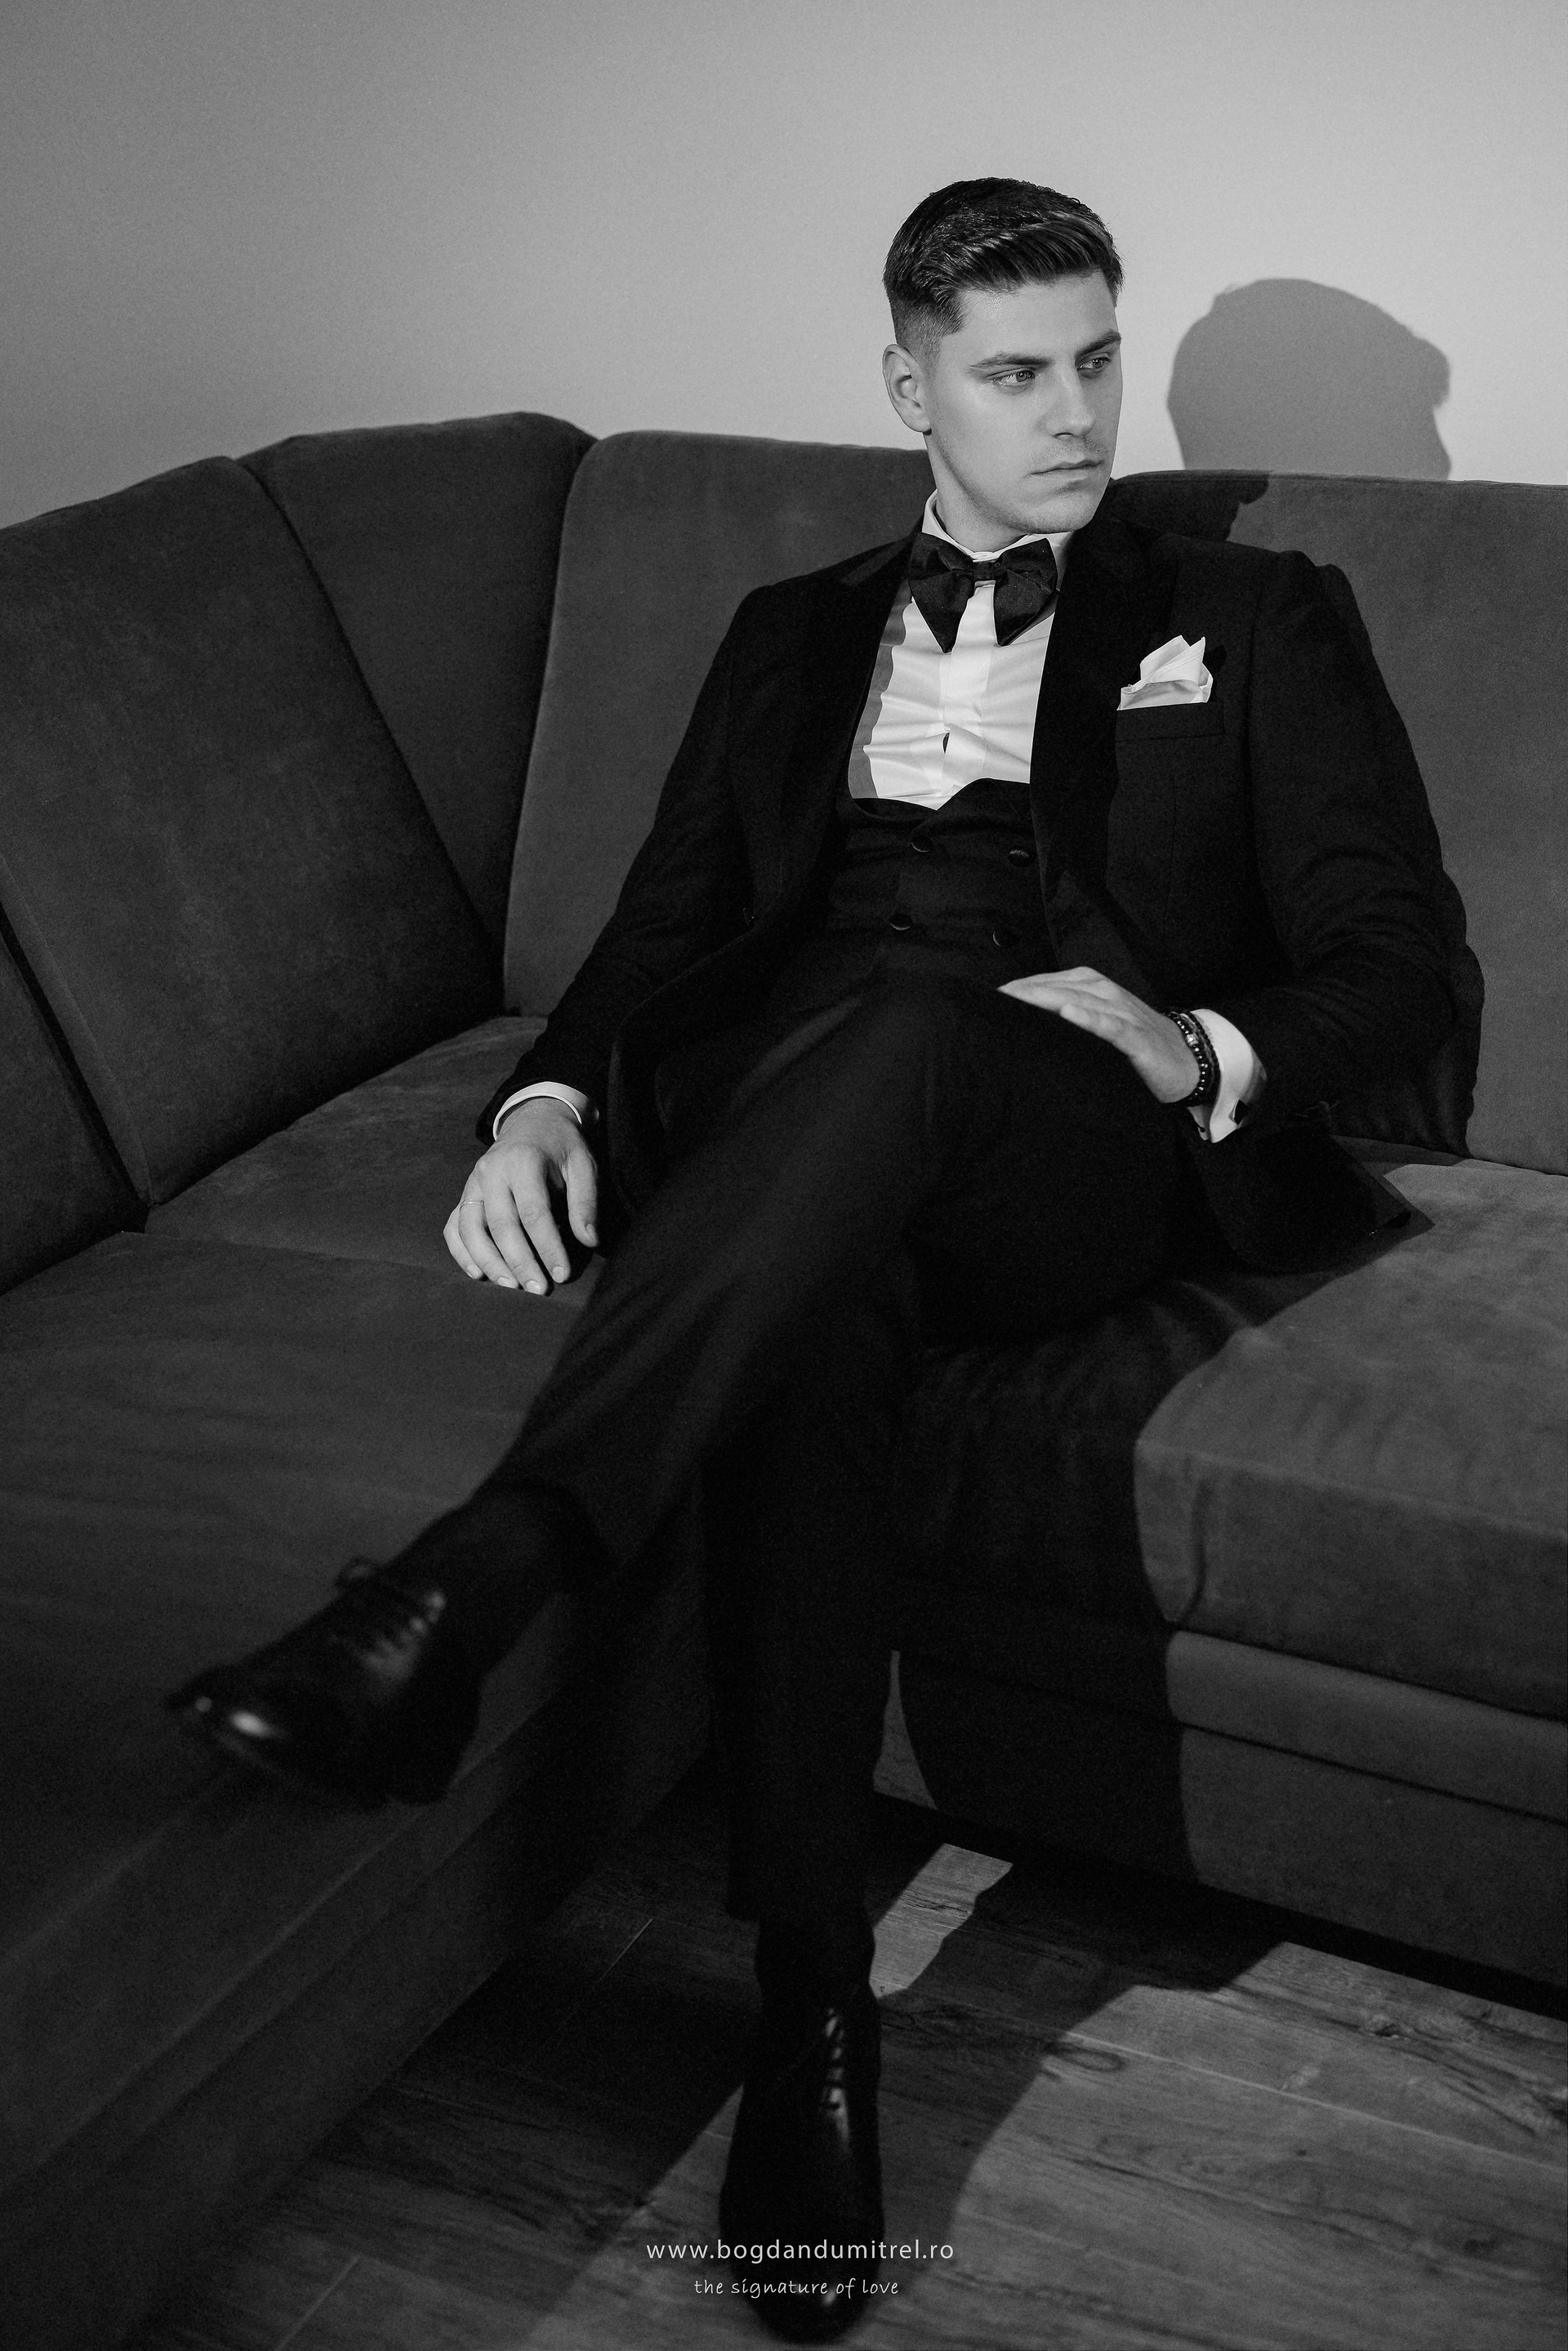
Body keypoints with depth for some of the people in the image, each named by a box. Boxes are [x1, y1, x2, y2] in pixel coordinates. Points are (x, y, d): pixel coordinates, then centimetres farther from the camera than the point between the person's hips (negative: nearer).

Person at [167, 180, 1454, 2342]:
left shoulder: (1245, 621, 19)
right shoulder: (796, 636, 27)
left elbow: (1394, 970, 12)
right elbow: (668, 931, 17)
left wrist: (1201, 1050, -11)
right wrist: (547, 1105, -6)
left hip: (1090, 1164, -2)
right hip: (780, 1146, 2)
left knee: (906, 1008, -38)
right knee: (814, 1312, -37)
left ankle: (463, 1593, -47)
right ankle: (812, 2004, -36)